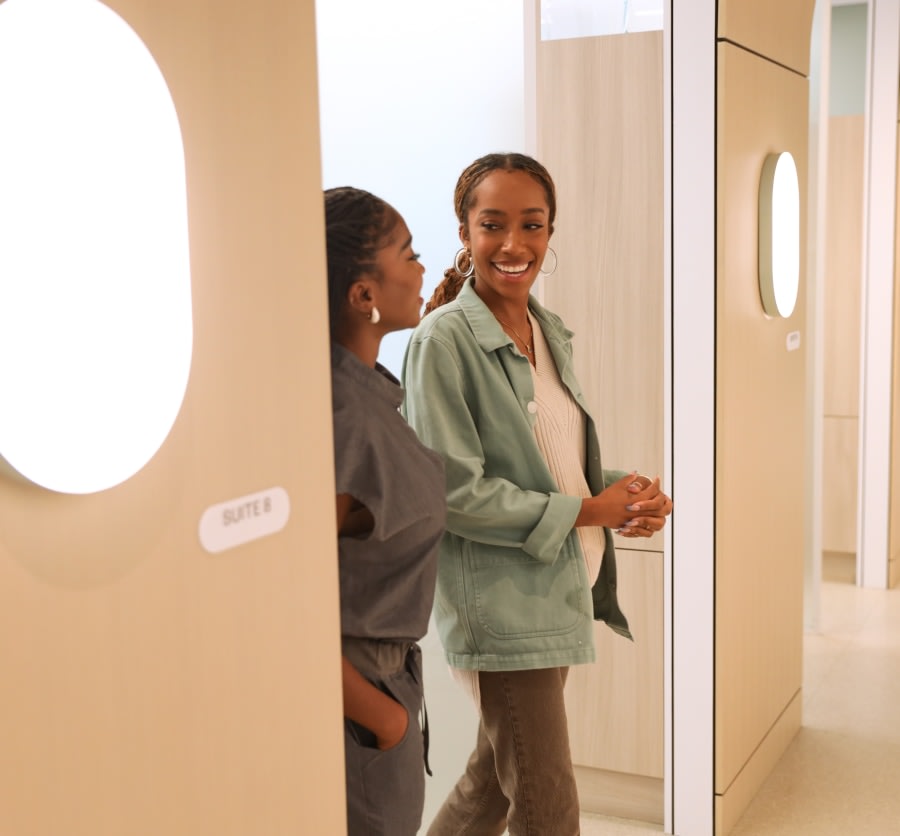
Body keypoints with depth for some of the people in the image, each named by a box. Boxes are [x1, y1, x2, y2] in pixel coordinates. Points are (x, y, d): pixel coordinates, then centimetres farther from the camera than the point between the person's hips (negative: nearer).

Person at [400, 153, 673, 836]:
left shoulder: (551, 332, 9)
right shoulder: (445, 339, -15)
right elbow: (456, 491, -19)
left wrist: (626, 489, -4)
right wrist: (587, 511, -17)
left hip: (561, 587, 8)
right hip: (499, 598, -8)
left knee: (494, 780, 22)